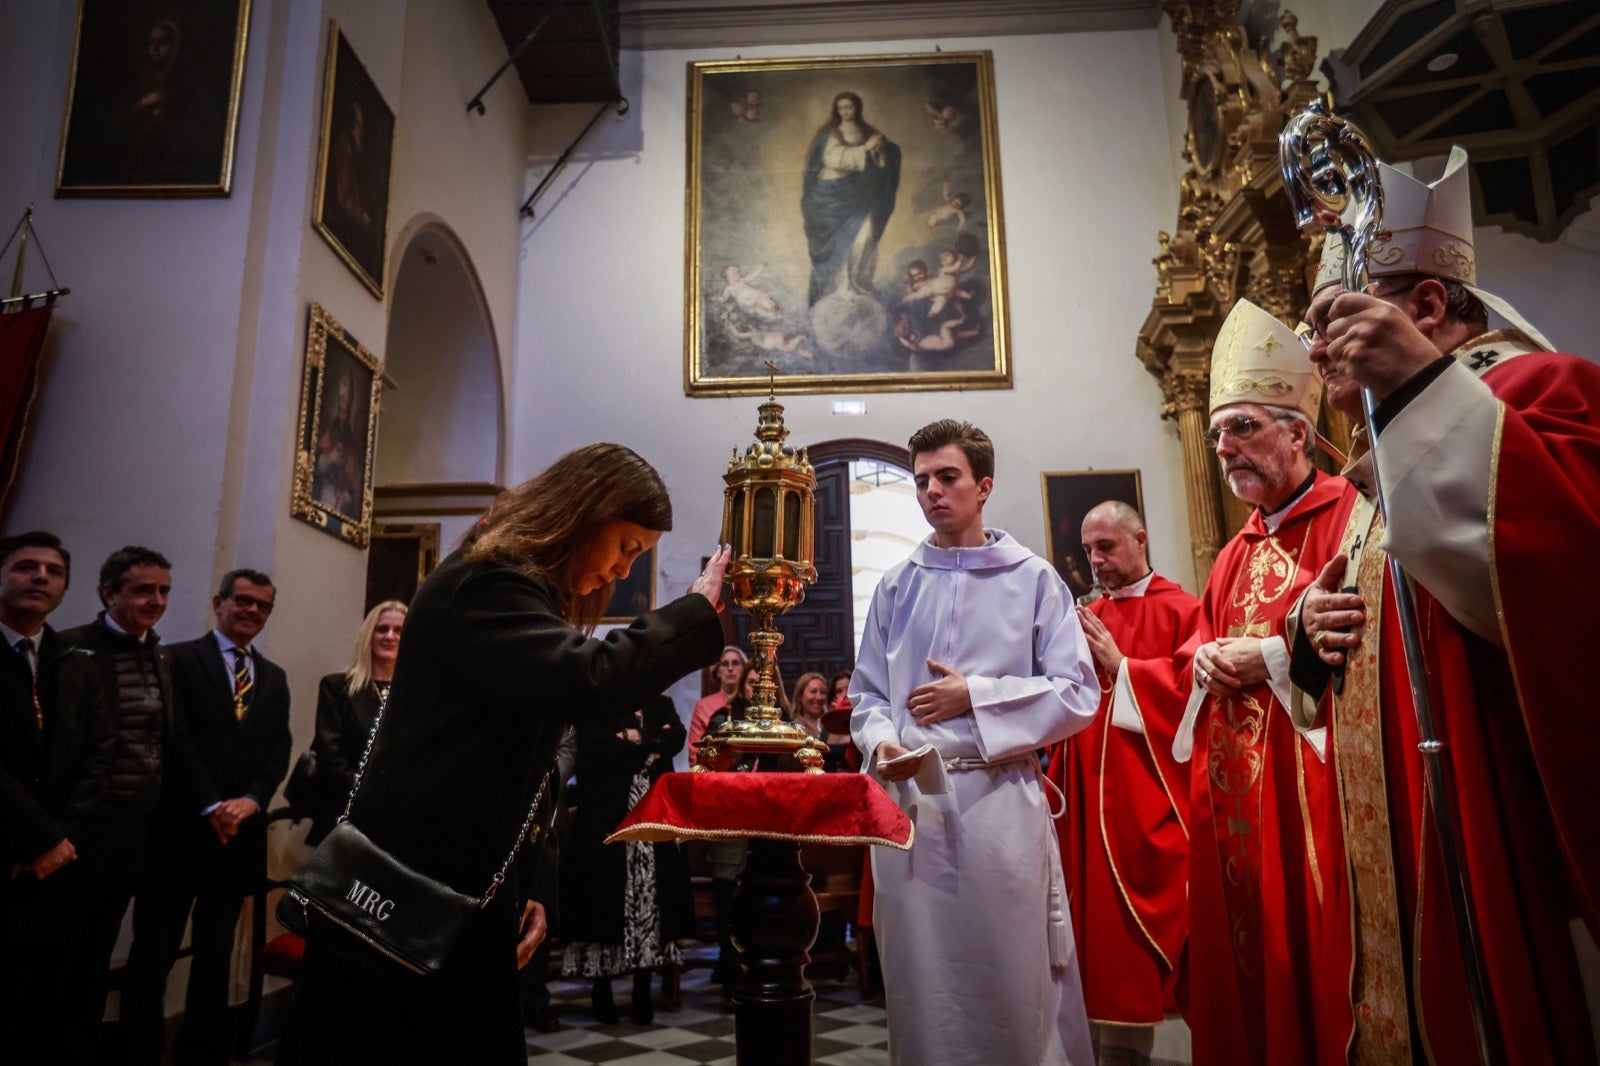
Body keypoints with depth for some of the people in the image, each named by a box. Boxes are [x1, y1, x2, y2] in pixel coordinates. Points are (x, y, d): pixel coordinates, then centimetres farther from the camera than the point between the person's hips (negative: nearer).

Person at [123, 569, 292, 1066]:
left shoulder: (274, 677, 14)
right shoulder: (180, 660, -3)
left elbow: (279, 751, 8)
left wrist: (251, 800, -9)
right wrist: (211, 807, -16)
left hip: (241, 832, 5)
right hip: (180, 829, -5)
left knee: (216, 954, 13)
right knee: (154, 953, 1)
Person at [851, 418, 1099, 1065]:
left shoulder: (1032, 579, 4)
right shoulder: (896, 588, 12)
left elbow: (1077, 695, -2)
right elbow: (867, 696, 12)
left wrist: (974, 696, -10)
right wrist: (881, 742, -9)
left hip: (999, 799, -2)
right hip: (908, 800, 3)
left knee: (1013, 982, 4)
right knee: (921, 982, 10)